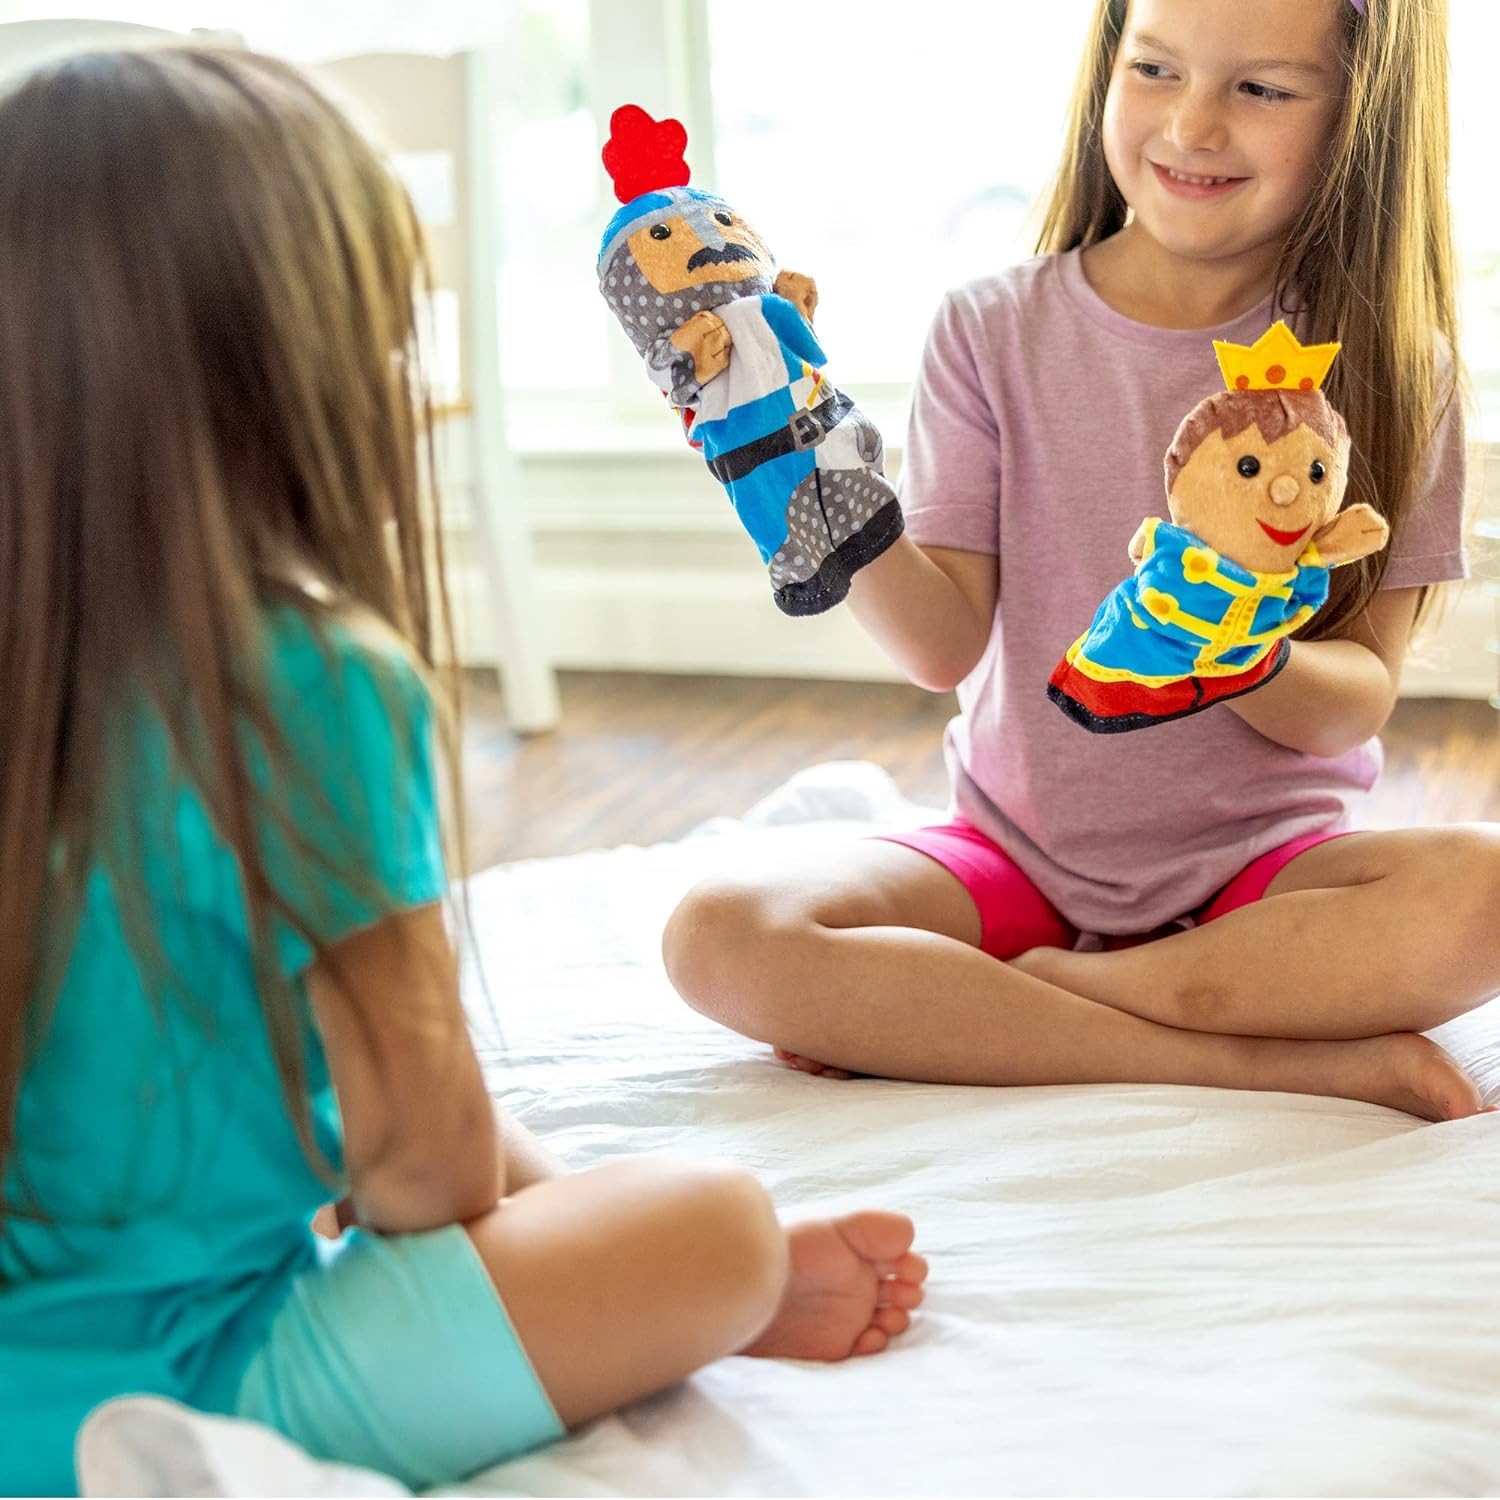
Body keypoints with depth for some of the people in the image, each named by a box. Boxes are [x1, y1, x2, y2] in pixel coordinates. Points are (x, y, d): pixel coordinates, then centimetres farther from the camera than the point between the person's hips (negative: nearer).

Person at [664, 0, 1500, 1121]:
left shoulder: (1390, 365, -3)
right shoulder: (995, 331, -1)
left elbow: (1360, 699, -7)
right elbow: (948, 643, -8)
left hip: (1268, 863, -1)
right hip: (1020, 851, 1)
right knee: (720, 936, -25)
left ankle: (1035, 990, -14)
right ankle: (1294, 1059, -22)